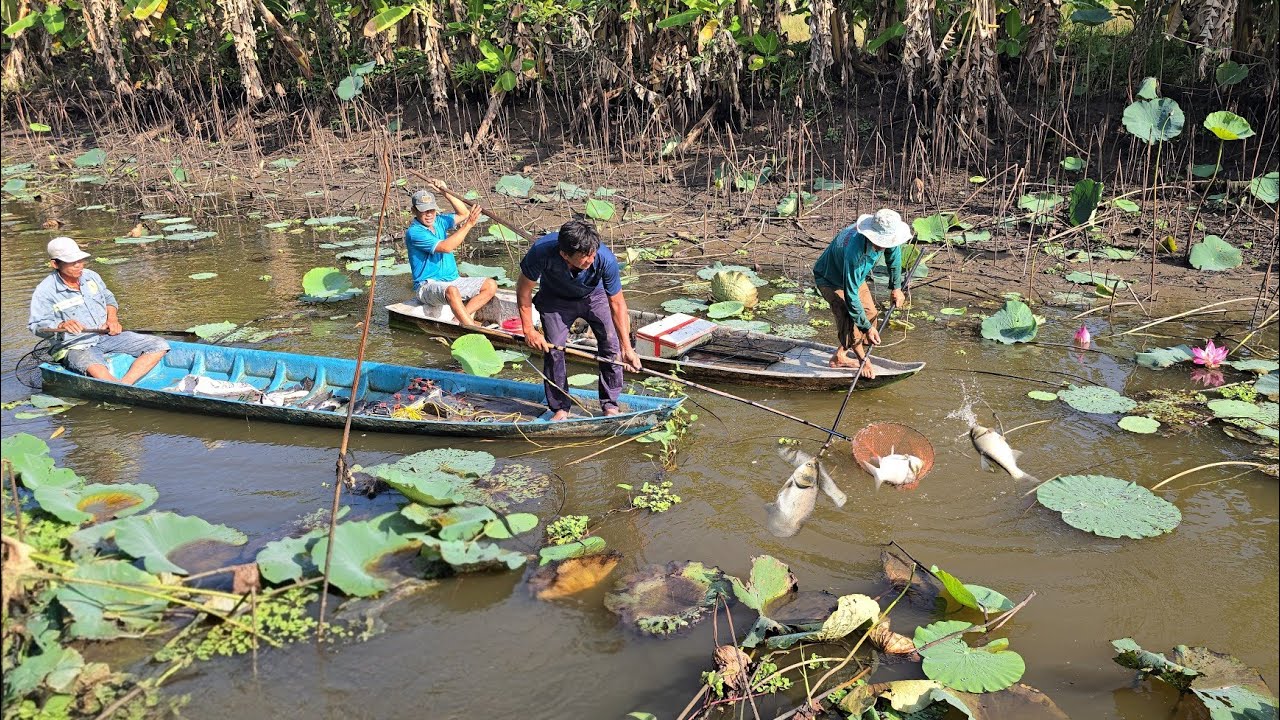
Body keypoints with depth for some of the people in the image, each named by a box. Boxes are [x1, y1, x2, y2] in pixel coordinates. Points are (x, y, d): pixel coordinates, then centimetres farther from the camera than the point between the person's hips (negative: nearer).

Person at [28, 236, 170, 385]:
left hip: (107, 335, 6)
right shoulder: (45, 291, -8)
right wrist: (62, 325, -32)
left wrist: (112, 318, 5)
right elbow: (37, 326, -13)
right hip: (76, 346, -6)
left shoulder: (90, 276, 9)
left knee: (159, 346, -12)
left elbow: (108, 298, 25)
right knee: (98, 372, -42)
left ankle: (124, 385, -26)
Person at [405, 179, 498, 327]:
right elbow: (445, 247, -24)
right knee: (451, 291, -41)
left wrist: (446, 192, 1)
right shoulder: (414, 232, -15)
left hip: (453, 281, 8)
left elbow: (464, 214, 12)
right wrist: (468, 225, -24)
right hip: (427, 285, -8)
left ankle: (461, 317, -17)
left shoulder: (438, 221, 10)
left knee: (490, 285, -5)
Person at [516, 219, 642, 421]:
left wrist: (626, 347, -25)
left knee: (611, 345, -11)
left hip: (595, 296, 0)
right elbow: (524, 290, -21)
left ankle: (610, 404, 6)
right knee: (552, 349, -8)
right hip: (556, 300, 0)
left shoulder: (605, 260, -38)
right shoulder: (541, 252, -39)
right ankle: (560, 407, 10)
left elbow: (616, 303, -26)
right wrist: (529, 330, -19)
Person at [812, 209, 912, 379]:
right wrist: (867, 327, -33)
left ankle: (840, 356, 17)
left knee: (870, 312, 4)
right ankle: (863, 360, 1)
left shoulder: (887, 236, -25)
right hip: (830, 279, -7)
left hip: (855, 275, 8)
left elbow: (894, 257, 2)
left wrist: (896, 288, 10)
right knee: (850, 318, -22)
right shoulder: (854, 251, -45)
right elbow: (851, 296, -38)